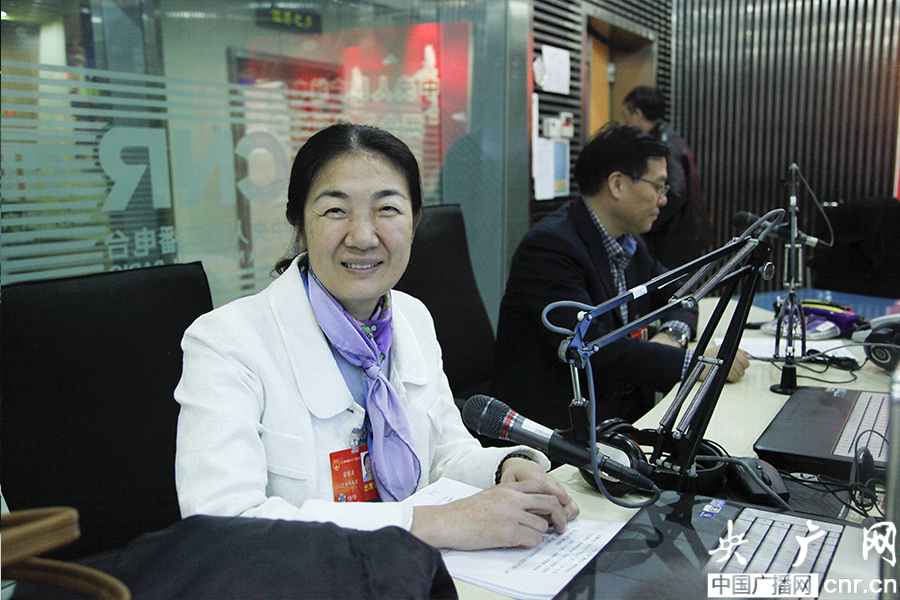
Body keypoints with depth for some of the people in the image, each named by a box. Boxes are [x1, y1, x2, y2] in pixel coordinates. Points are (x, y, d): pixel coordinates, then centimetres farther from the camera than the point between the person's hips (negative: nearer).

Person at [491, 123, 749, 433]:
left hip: (627, 412, 8)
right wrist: (693, 363, -25)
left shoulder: (628, 242, 8)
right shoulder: (550, 246, -18)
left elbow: (679, 300, 20)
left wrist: (671, 335, -4)